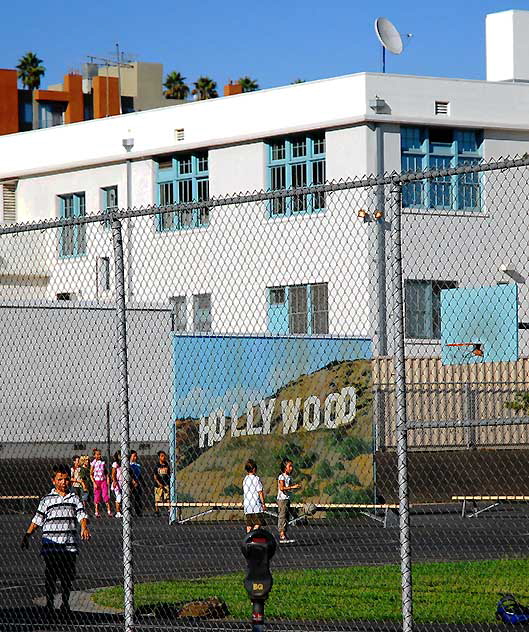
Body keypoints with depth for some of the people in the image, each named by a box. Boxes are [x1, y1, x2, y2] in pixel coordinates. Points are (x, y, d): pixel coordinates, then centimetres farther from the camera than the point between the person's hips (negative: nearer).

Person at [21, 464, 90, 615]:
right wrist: (27, 536, 3)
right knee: (50, 575, -1)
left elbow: (82, 515, 1)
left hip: (70, 545, 2)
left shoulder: (74, 498, 10)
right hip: (51, 545, -2)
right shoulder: (47, 500, 4)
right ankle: (49, 602, 9)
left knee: (68, 576, 6)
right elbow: (37, 520, 8)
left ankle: (65, 602, 20)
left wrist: (84, 528, -18)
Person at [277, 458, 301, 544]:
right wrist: (292, 487, -26)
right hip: (282, 499, -9)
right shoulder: (282, 477, -12)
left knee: (286, 517, 9)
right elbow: (282, 488, -23)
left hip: (287, 499, 9)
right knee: (282, 517, -10)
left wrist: (295, 487, 6)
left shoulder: (289, 477, 15)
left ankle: (284, 536, 12)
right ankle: (282, 536, -13)